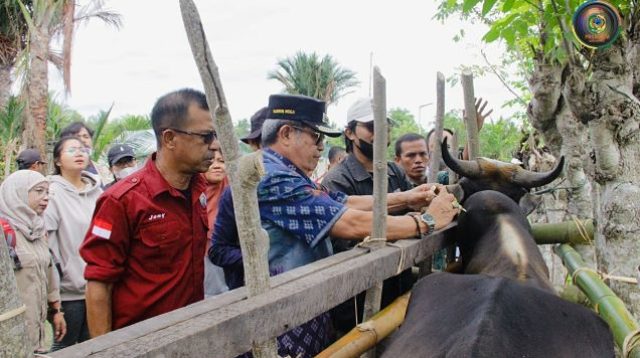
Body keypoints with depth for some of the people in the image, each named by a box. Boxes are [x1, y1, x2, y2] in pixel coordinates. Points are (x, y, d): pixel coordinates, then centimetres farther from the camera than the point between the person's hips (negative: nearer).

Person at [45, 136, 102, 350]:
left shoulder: (97, 192, 7)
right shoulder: (53, 193, -10)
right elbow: (44, 241, -13)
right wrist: (58, 273, -13)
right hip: (69, 287, -5)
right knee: (65, 346, 7)